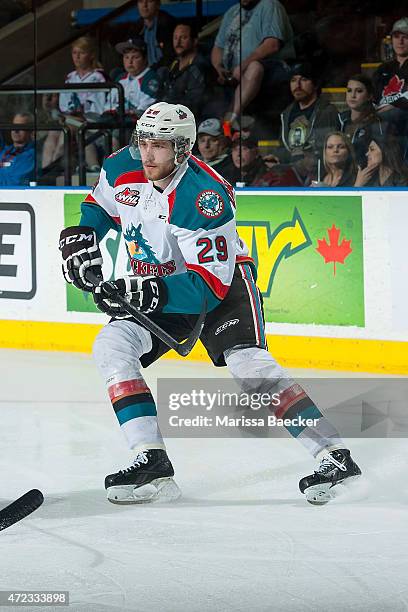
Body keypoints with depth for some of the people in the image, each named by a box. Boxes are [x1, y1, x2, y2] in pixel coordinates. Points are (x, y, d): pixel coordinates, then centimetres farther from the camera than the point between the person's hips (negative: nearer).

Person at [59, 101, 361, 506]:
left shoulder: (205, 197, -30)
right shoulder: (121, 169, -11)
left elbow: (210, 283, -32)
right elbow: (98, 206, 13)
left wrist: (151, 290, -42)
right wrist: (80, 238, -7)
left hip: (223, 282, -6)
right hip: (158, 288, 7)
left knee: (247, 362, -26)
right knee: (111, 347, -15)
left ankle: (333, 455, -23)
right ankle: (152, 463, -18)